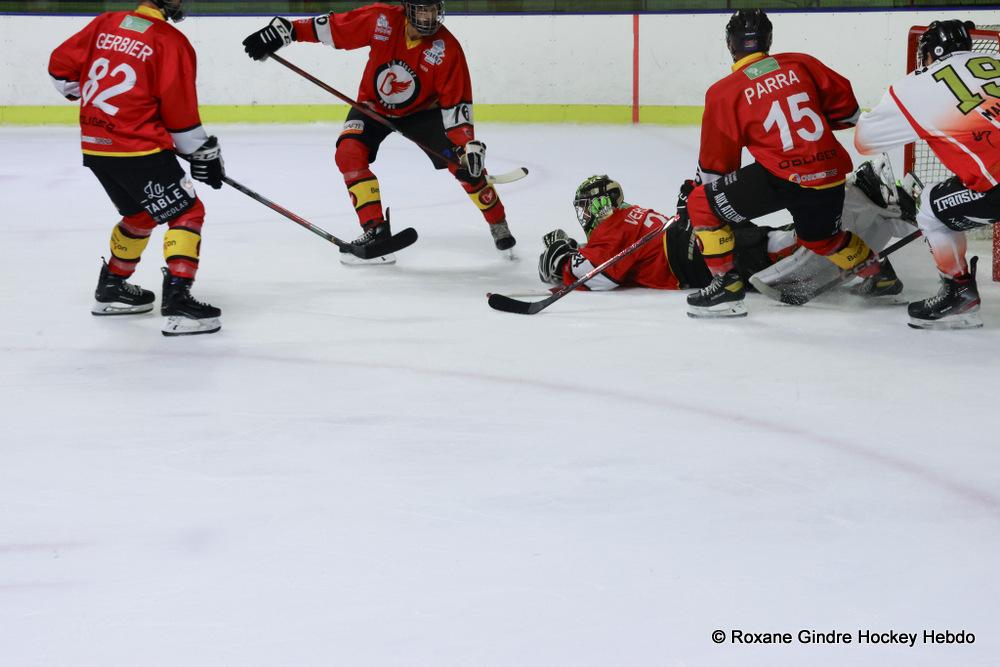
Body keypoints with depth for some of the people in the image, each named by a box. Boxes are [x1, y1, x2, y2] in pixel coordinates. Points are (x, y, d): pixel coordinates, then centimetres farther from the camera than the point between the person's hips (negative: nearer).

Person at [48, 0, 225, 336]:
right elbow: (179, 110, -10)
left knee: (140, 214, 27)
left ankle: (111, 287, 38)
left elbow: (61, 64, 12)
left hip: (94, 145, 8)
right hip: (139, 149, -8)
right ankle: (177, 302, -13)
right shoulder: (170, 42, -12)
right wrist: (205, 153, 2)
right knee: (187, 213, -1)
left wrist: (89, 95, 28)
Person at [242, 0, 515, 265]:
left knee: (464, 164, -12)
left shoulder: (448, 48, -27)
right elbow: (332, 27, -16)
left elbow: (456, 102, -23)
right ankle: (375, 230, -17)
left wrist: (467, 144, -34)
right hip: (373, 105, 1)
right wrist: (285, 30, -20)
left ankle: (499, 226, 11)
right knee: (349, 153, -24)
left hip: (422, 110, -1)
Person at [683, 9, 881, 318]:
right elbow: (845, 106, 16)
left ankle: (727, 284, 5)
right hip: (831, 175, 6)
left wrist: (696, 189, 24)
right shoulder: (801, 65, 10)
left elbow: (716, 161, 6)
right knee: (821, 238, 35)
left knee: (702, 204, 8)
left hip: (781, 177, -6)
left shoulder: (724, 93, 0)